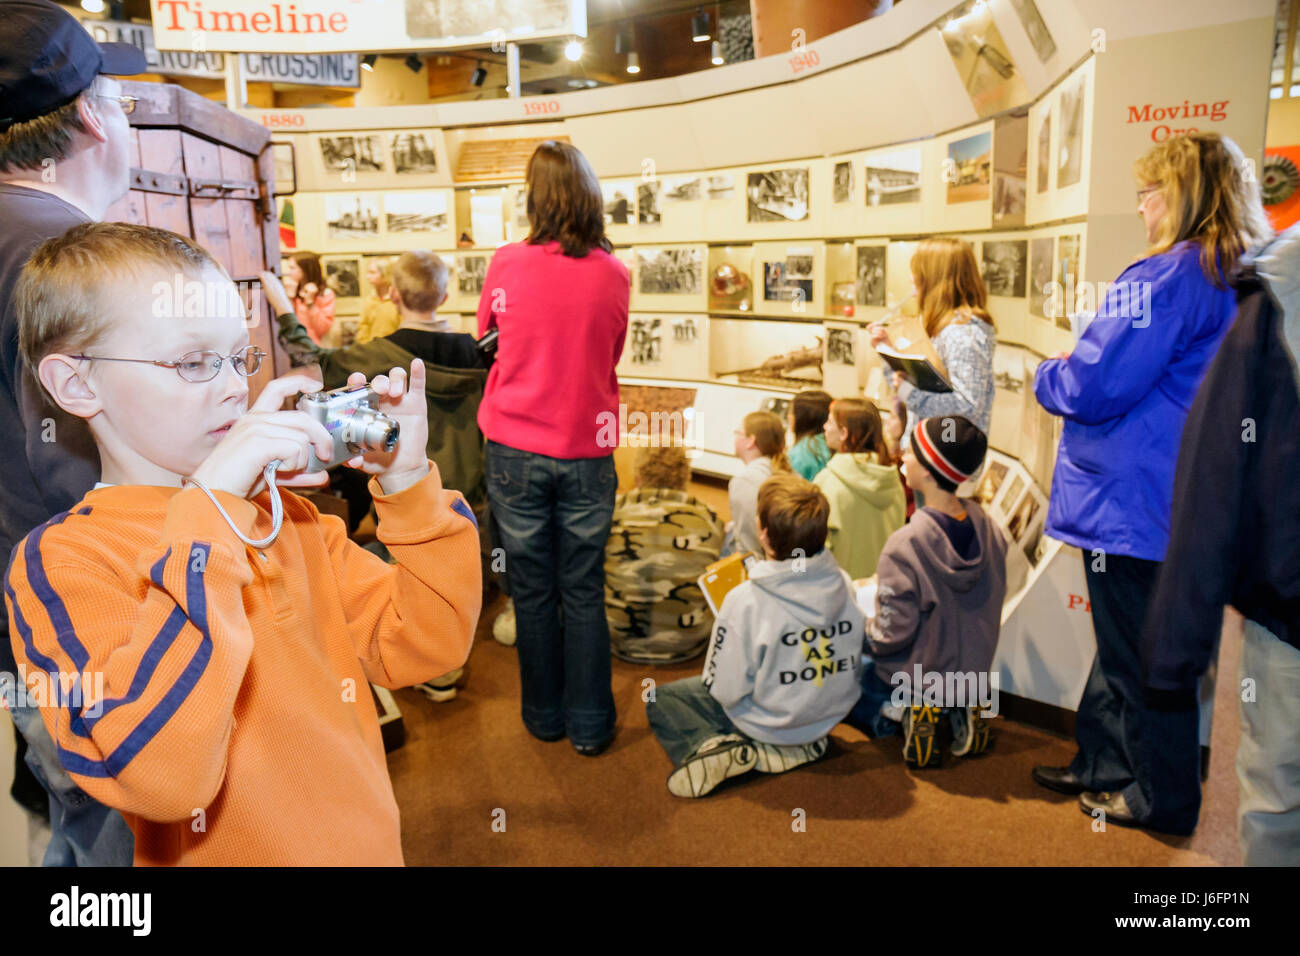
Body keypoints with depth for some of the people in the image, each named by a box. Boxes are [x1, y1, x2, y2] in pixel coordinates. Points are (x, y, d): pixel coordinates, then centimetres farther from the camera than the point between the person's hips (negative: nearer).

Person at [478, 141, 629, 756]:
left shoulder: (508, 263, -7)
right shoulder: (613, 273, -4)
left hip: (517, 448, 0)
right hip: (587, 450, 1)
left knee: (532, 590, 12)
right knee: (584, 591, 10)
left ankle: (545, 715, 27)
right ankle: (590, 724, 20)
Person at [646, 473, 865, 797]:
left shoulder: (745, 601, -30)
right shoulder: (843, 584, -13)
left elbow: (726, 691, -23)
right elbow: (854, 661, 1)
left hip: (769, 723, -5)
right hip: (832, 715, 6)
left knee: (661, 699, 11)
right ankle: (804, 743, 12)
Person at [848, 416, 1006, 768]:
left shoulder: (905, 545, -30)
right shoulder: (987, 526, -12)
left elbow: (891, 635, -24)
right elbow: (990, 603, 4)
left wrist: (867, 628, -2)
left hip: (916, 675, -5)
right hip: (974, 670, 5)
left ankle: (903, 713, -1)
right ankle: (961, 709, 10)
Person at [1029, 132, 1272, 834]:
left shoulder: (1170, 276, -20)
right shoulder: (1241, 281, 10)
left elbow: (1093, 386, -23)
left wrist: (1047, 377, -1)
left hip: (1133, 504, -9)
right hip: (1181, 502, 10)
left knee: (1136, 654, 6)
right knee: (1129, 642, 20)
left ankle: (1156, 797, 23)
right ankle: (1102, 768, 35)